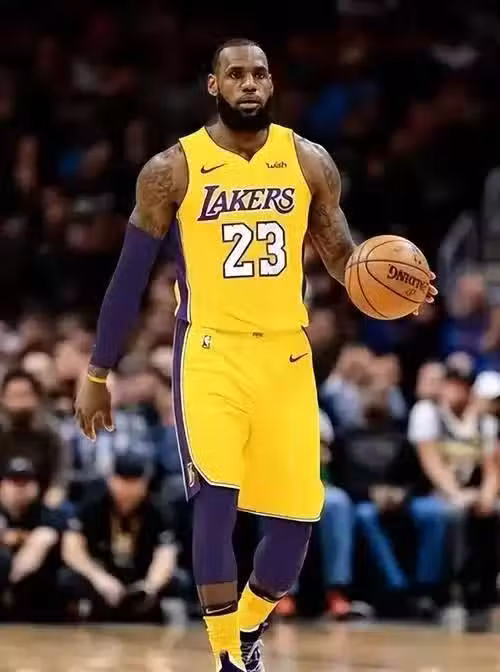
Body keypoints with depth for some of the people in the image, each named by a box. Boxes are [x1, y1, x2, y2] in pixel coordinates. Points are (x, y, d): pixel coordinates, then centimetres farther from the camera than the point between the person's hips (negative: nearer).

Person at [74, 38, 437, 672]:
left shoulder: (309, 162, 3)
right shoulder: (172, 170, -4)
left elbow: (342, 257, 12)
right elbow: (131, 275, 3)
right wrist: (97, 374, 4)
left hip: (285, 355, 3)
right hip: (209, 353, -3)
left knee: (294, 519, 1)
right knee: (215, 498, -22)